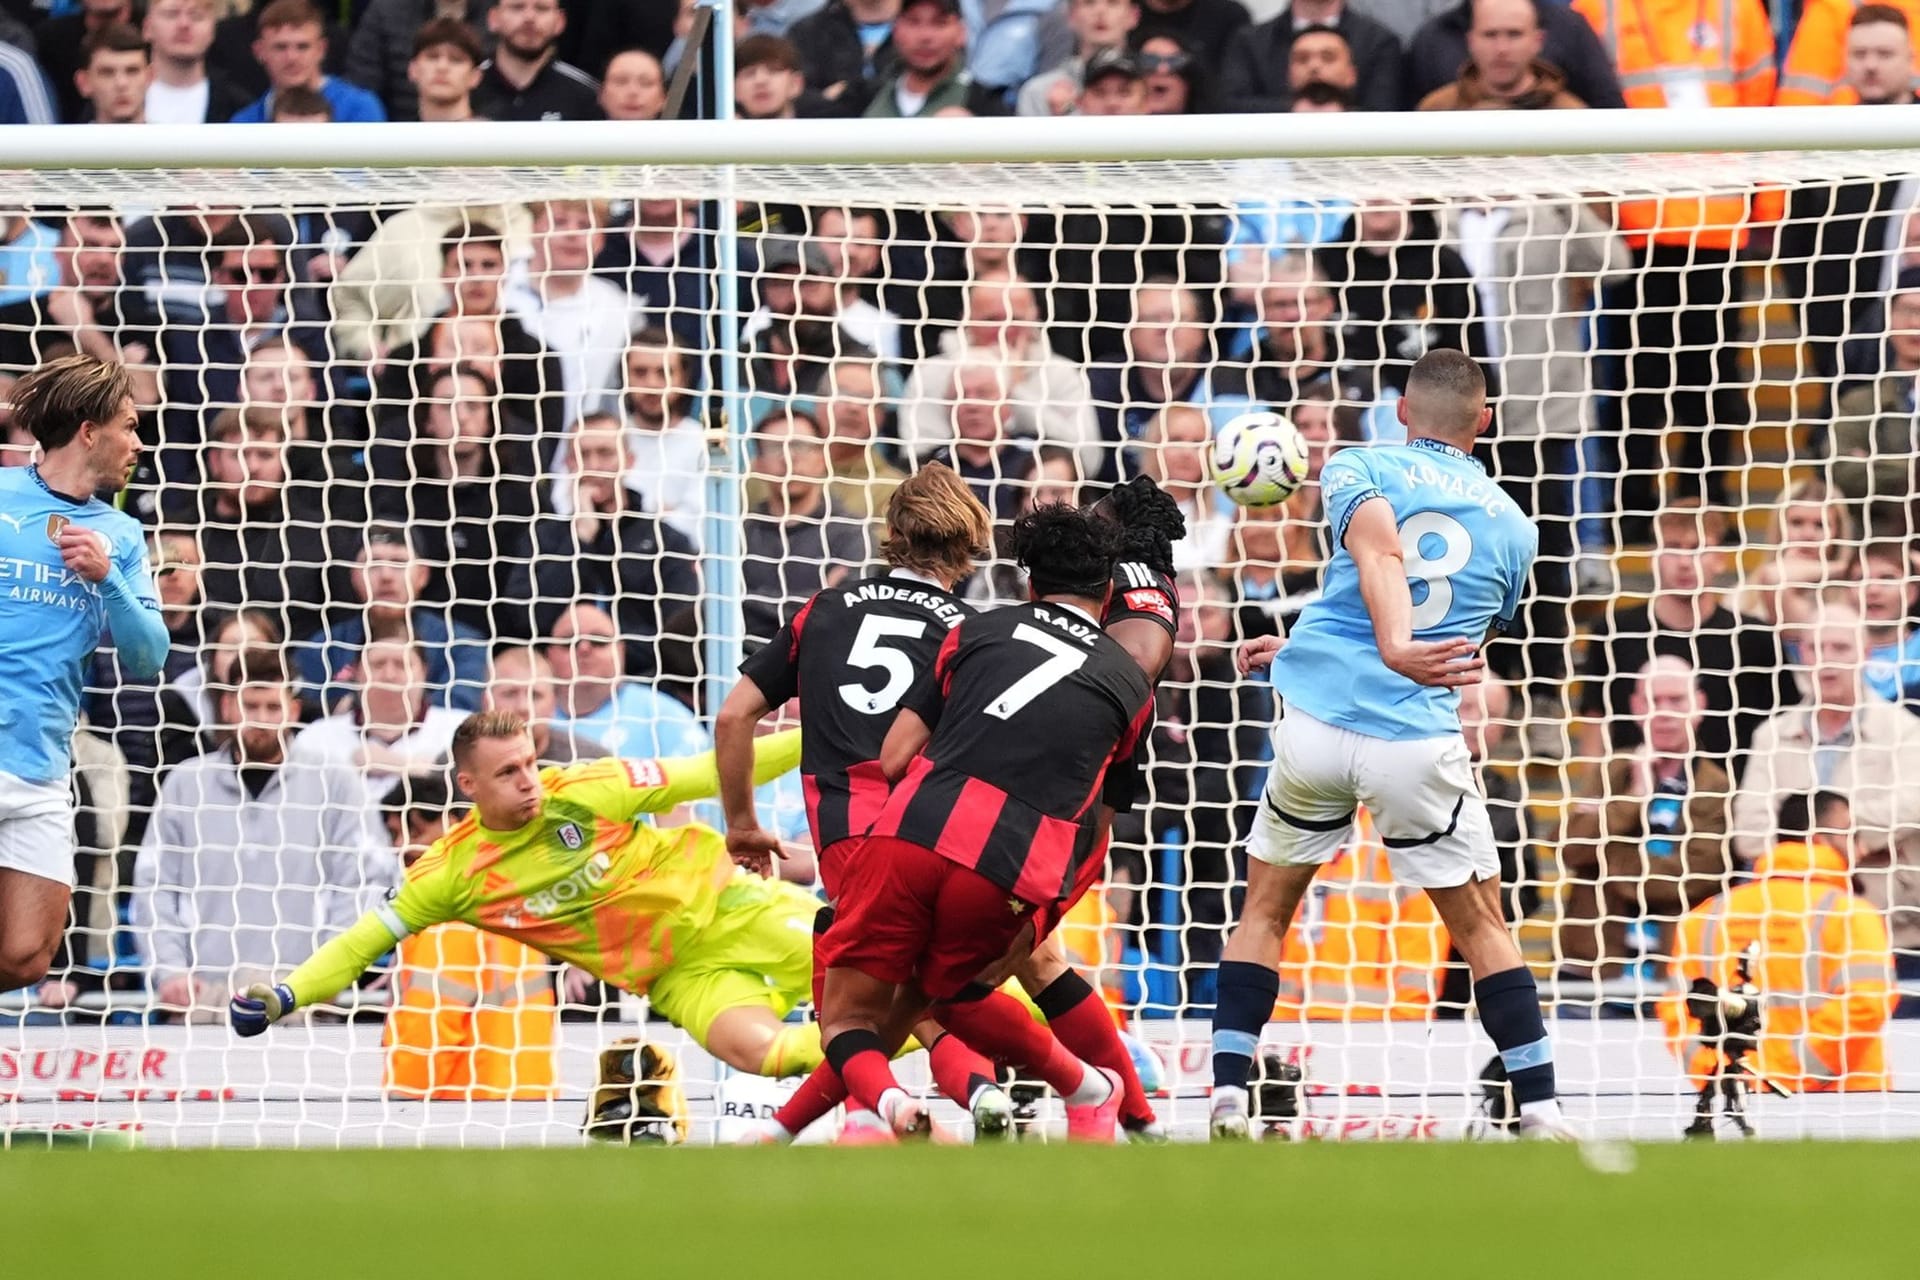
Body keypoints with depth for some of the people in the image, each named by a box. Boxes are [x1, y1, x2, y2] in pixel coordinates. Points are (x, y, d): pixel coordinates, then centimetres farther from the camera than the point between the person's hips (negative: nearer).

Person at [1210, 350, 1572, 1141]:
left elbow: (1379, 552, -15)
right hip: (1419, 743, 1)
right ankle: (1540, 1112, 6)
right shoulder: (1512, 529, 17)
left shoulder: (1358, 470, 8)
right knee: (1482, 926, 14)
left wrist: (1396, 649, -32)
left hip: (1314, 727, -1)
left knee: (1265, 910, 18)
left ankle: (1227, 1098, 7)